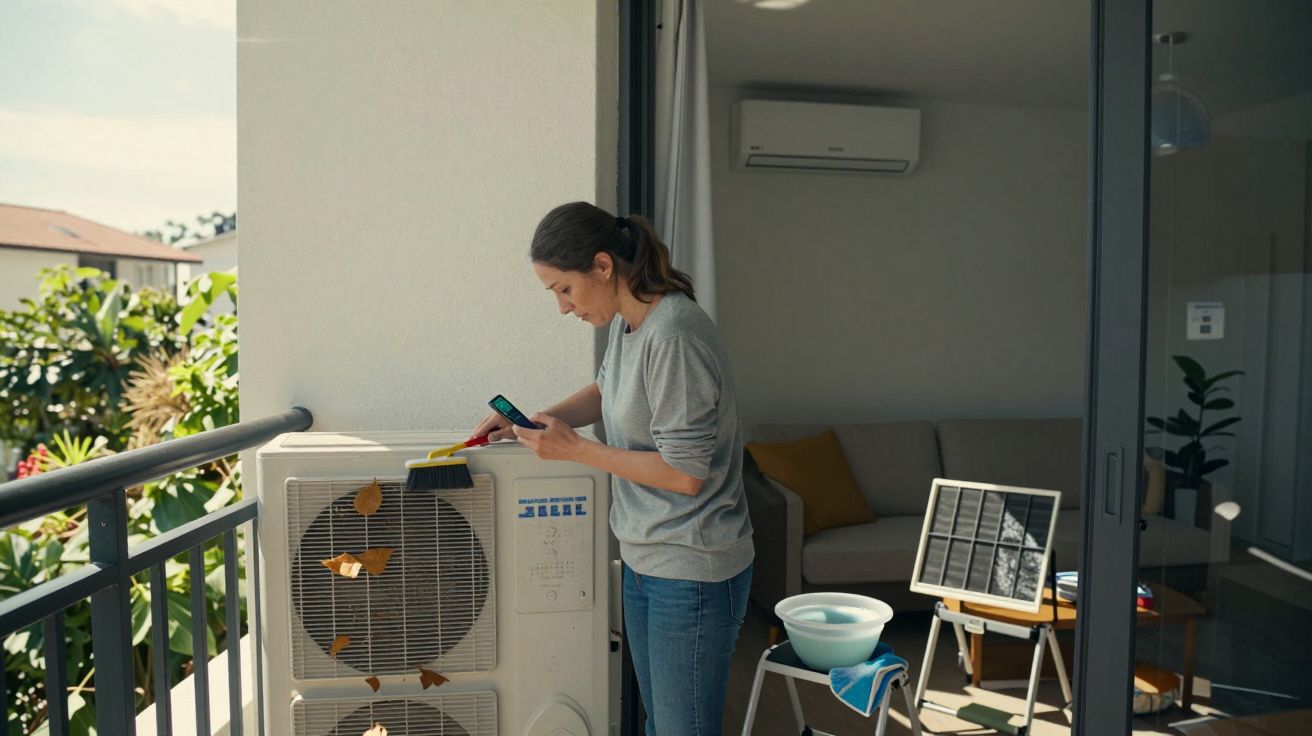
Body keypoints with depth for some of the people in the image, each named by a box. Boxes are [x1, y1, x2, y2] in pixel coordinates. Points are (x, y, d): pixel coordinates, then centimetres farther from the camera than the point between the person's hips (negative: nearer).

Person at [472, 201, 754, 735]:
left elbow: (685, 473, -24)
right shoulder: (627, 322, 4)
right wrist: (532, 423, 7)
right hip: (645, 561, 9)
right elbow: (605, 391, 23)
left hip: (693, 574, -9)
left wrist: (574, 449, -17)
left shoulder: (673, 337, -25)